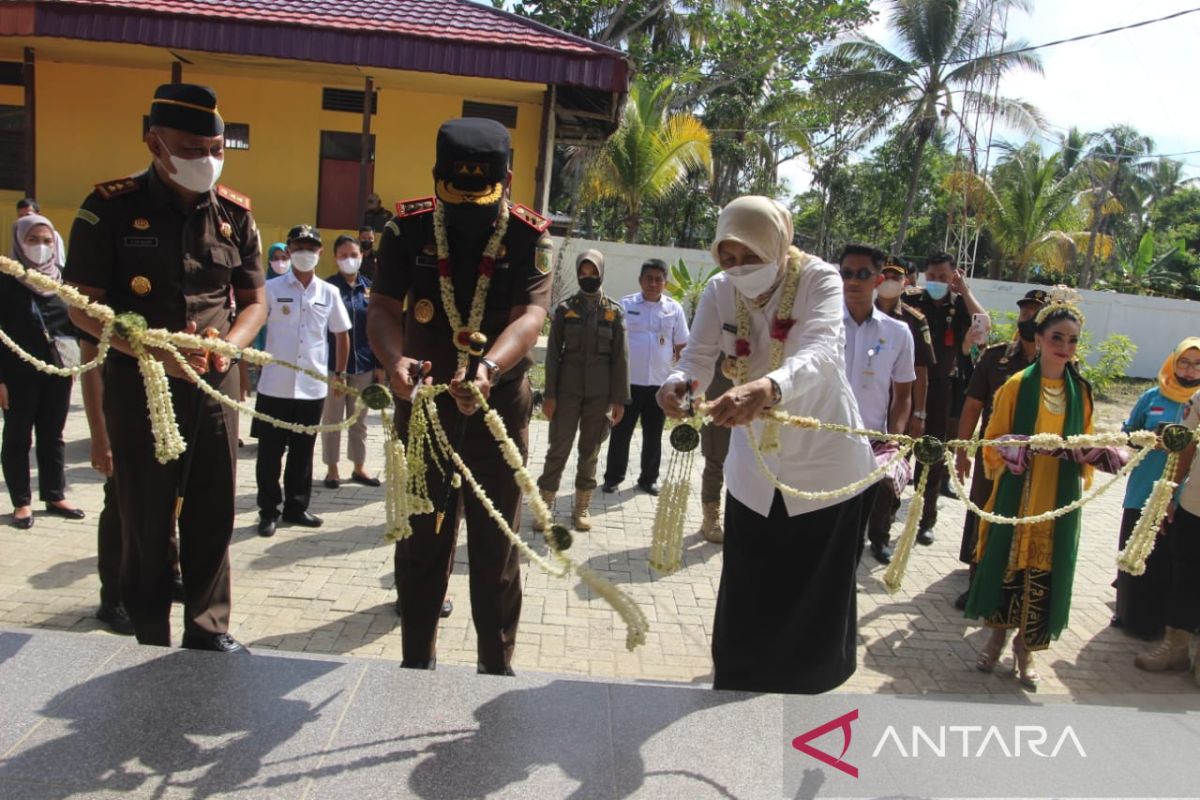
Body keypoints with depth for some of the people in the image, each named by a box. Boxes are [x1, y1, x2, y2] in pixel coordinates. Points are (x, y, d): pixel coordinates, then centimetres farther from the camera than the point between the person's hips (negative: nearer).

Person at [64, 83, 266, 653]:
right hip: (138, 385, -3)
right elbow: (83, 306, -6)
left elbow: (253, 302, 9)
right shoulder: (112, 208, -7)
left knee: (213, 514, 8)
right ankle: (147, 640, 23)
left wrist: (228, 346, -11)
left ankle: (208, 631, 24)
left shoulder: (234, 213, 3)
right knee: (145, 518, 7)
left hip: (215, 386, 3)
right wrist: (156, 351, -20)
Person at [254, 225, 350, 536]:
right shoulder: (271, 289, -2)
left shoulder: (329, 293, 5)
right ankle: (268, 511, 17)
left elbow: (341, 335, 15)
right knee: (270, 453, 5)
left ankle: (296, 507, 25)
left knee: (303, 452, 13)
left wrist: (340, 373, 13)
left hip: (313, 387, 2)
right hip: (274, 386, -2)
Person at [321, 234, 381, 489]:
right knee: (332, 419, 6)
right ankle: (332, 469, 17)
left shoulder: (369, 287, 6)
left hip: (363, 363, 3)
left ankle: (359, 467, 23)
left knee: (359, 420, 13)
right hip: (333, 362, -3)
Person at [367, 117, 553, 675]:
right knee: (420, 540, 12)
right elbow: (383, 308, -10)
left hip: (500, 406, -1)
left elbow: (530, 316, -23)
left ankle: (497, 665, 24)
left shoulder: (531, 238, -9)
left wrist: (488, 369, -44)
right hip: (422, 404, 2)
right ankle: (417, 661, 29)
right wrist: (395, 360, -33)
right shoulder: (409, 227, -5)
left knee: (496, 545, 8)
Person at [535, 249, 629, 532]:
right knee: (558, 448, 2)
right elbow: (553, 353, 1)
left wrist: (619, 399, -2)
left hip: (599, 393, 1)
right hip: (567, 390, -1)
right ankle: (545, 505, 11)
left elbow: (620, 357, 2)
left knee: (590, 451, 9)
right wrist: (549, 394, -4)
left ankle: (581, 507, 20)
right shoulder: (564, 309, 1)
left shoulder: (614, 312, 3)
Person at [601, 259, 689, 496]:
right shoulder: (625, 305, -1)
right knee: (621, 432, 7)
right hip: (628, 381, -1)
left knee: (653, 435, 12)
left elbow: (681, 346, 8)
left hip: (660, 383, 2)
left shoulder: (674, 309, 3)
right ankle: (613, 477, 20)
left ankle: (648, 479, 26)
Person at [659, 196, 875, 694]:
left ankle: (806, 686, 34)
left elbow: (820, 353, -35)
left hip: (824, 461, -3)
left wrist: (767, 387, -57)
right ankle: (732, 689, 33)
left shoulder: (819, 280, -18)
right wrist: (678, 383, -40)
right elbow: (698, 356, -14)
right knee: (744, 596, 11)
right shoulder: (719, 292, -5)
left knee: (816, 596, 9)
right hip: (754, 467, 3)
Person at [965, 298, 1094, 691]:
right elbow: (993, 441, -1)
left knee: (1045, 572, 5)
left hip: (1059, 500, 3)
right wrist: (1010, 452, -20)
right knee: (1006, 562, 5)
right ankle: (998, 633, 28)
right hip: (1017, 494, -2)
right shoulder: (1017, 385, -4)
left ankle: (1025, 646, 24)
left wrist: (1090, 455, -4)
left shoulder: (1081, 391, 6)